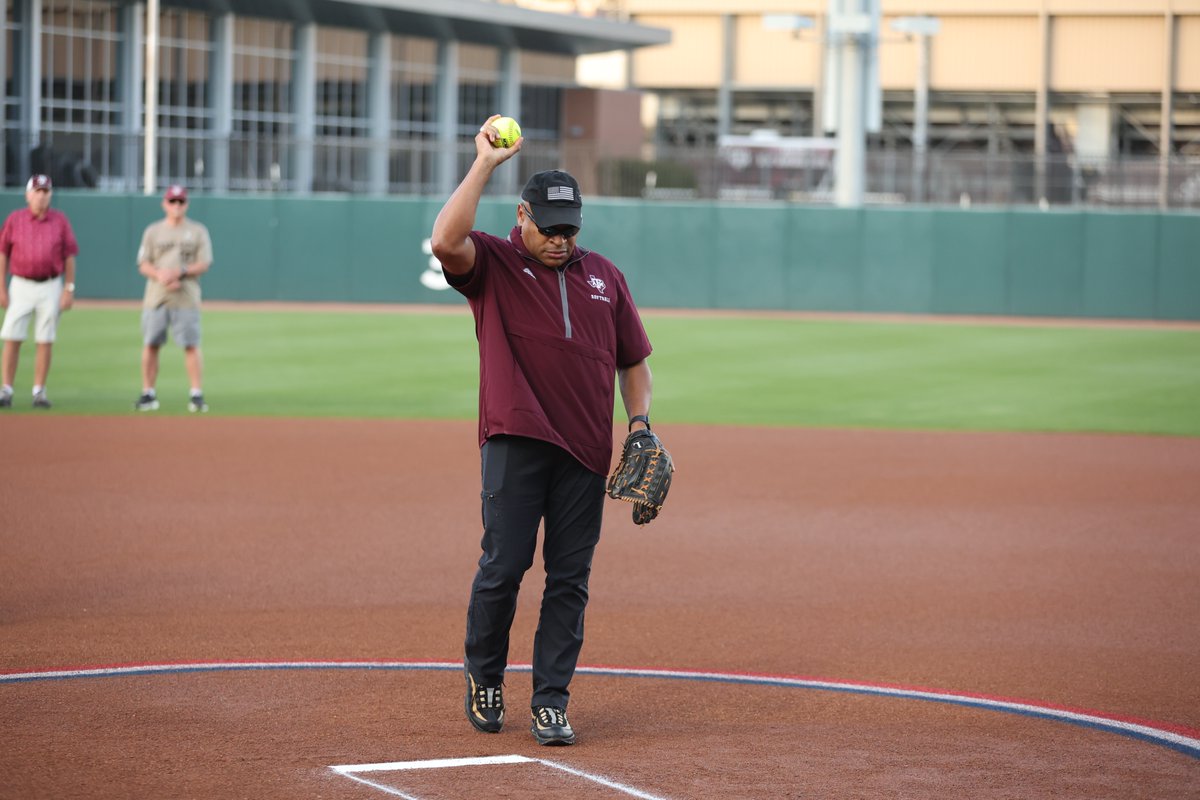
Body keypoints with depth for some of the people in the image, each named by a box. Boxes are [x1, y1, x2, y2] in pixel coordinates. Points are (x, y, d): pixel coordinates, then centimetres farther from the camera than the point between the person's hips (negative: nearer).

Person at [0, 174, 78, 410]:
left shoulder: (60, 220, 2)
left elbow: (69, 256, 4)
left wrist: (69, 289, -2)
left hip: (50, 287, 0)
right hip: (21, 285, 0)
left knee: (45, 341, 1)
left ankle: (39, 391, 8)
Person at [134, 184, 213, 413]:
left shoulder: (198, 231, 7)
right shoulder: (153, 231, 10)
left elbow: (204, 264, 0)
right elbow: (143, 265, 5)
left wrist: (181, 272, -16)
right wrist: (161, 276, -14)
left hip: (186, 299, -2)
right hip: (156, 297, 2)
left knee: (191, 346, -6)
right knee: (150, 345, 1)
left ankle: (197, 394, -4)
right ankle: (148, 394, 8)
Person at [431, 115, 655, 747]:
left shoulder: (604, 275, 16)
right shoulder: (493, 264, 4)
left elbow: (632, 358, 21)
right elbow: (446, 239, -18)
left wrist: (640, 420, 6)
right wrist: (485, 163, -16)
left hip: (586, 450, 4)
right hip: (516, 440, -4)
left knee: (569, 578, 2)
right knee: (503, 565, -6)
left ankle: (551, 703, 6)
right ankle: (483, 678, 16)